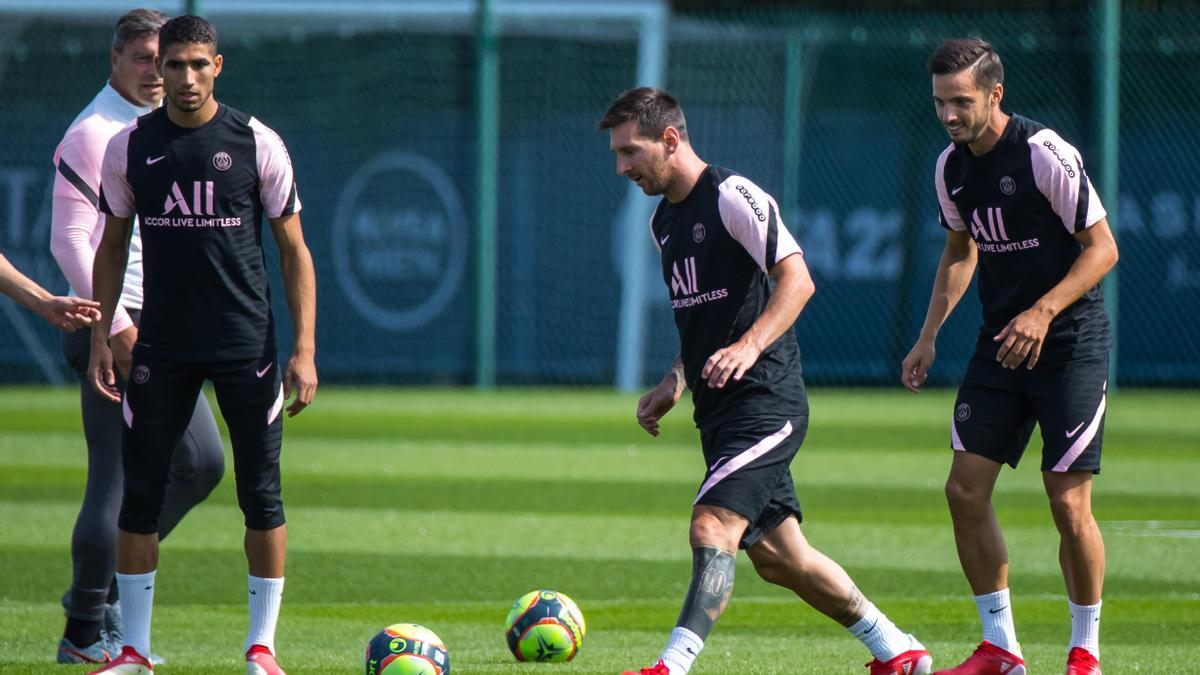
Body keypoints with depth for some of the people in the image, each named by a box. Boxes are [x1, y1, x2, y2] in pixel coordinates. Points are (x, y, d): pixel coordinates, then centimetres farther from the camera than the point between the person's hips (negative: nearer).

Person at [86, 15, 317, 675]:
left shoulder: (256, 143, -3)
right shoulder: (129, 146, 3)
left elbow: (294, 250, 1)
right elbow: (112, 247, 13)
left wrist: (304, 350, -7)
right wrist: (100, 337, 4)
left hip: (247, 345, -2)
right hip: (162, 347, 2)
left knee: (261, 495, -1)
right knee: (139, 495, 0)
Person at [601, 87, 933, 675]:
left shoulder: (733, 197, -11)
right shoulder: (663, 220, 16)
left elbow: (797, 280, -21)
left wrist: (749, 346, -34)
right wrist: (674, 383, 15)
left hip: (766, 400, -10)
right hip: (720, 408, 10)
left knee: (712, 526, -22)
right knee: (776, 555, 11)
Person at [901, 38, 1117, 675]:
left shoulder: (1046, 154, -16)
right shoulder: (952, 167, 4)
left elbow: (1102, 247, -14)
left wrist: (1042, 312, -23)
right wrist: (928, 335, 14)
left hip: (1071, 342, -6)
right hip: (1000, 342, 7)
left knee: (1068, 504, -8)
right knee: (965, 491, -2)